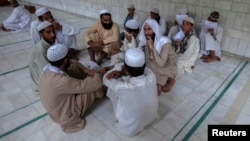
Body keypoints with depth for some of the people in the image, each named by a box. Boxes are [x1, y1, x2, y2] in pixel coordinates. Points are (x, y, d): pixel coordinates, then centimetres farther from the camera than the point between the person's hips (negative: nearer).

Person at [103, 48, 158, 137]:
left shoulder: (123, 88, -38)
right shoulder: (152, 76, -28)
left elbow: (106, 78, -17)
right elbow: (139, 68, -7)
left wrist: (121, 71, -9)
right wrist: (122, 72, -20)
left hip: (129, 128, -3)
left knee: (112, 89, 5)